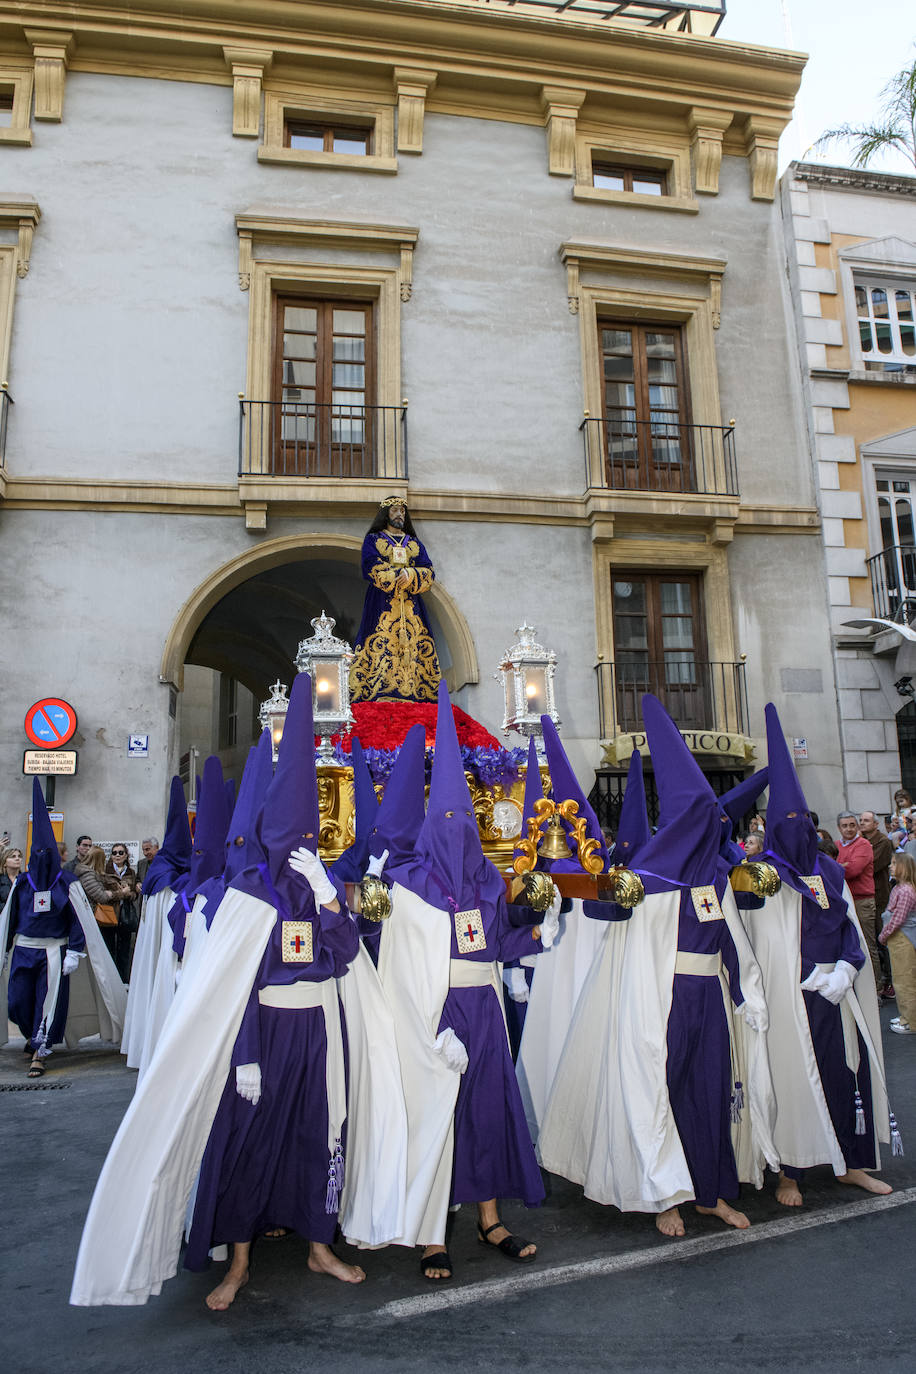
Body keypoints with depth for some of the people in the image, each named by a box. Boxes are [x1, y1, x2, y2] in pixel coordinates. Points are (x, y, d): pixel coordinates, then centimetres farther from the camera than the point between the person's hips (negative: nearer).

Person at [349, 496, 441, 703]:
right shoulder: (373, 540, 13)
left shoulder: (415, 544, 22)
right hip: (382, 604, -3)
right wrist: (399, 576, -11)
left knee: (413, 645, -8)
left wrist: (410, 575, -12)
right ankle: (379, 695, -20)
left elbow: (428, 572, 8)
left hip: (411, 606, 3)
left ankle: (412, 693, -12)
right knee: (381, 646, -15)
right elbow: (371, 568, -4)